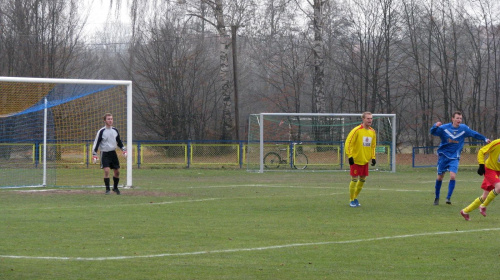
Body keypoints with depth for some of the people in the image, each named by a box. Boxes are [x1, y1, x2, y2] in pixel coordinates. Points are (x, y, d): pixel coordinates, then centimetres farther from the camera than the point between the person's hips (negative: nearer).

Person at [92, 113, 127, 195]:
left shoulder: (115, 130, 6)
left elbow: (119, 142, 19)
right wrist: (94, 156, -14)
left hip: (113, 153, 5)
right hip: (105, 153, -5)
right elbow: (96, 143, -8)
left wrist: (124, 150, 13)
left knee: (117, 171, 6)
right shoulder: (101, 131, -9)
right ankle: (107, 189, -8)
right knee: (106, 170, -18)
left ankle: (115, 187, 26)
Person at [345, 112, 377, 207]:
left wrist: (373, 157, 10)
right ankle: (351, 200, 7)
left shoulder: (372, 132, 7)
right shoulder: (357, 130, -13)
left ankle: (355, 198, 25)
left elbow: (373, 146, 18)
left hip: (365, 160, 6)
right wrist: (350, 156, -18)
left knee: (362, 179, 8)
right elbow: (348, 143, -13)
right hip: (355, 160, -6)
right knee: (354, 179, -5)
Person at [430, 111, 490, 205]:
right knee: (440, 177, 6)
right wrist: (435, 126, -31)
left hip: (454, 157, 0)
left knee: (453, 176, -19)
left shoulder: (464, 128, -2)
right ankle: (437, 197, 23)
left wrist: (485, 139, 8)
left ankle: (448, 197, -9)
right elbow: (433, 132, -10)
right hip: (443, 155, 0)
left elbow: (474, 134, 10)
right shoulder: (444, 128, -8)